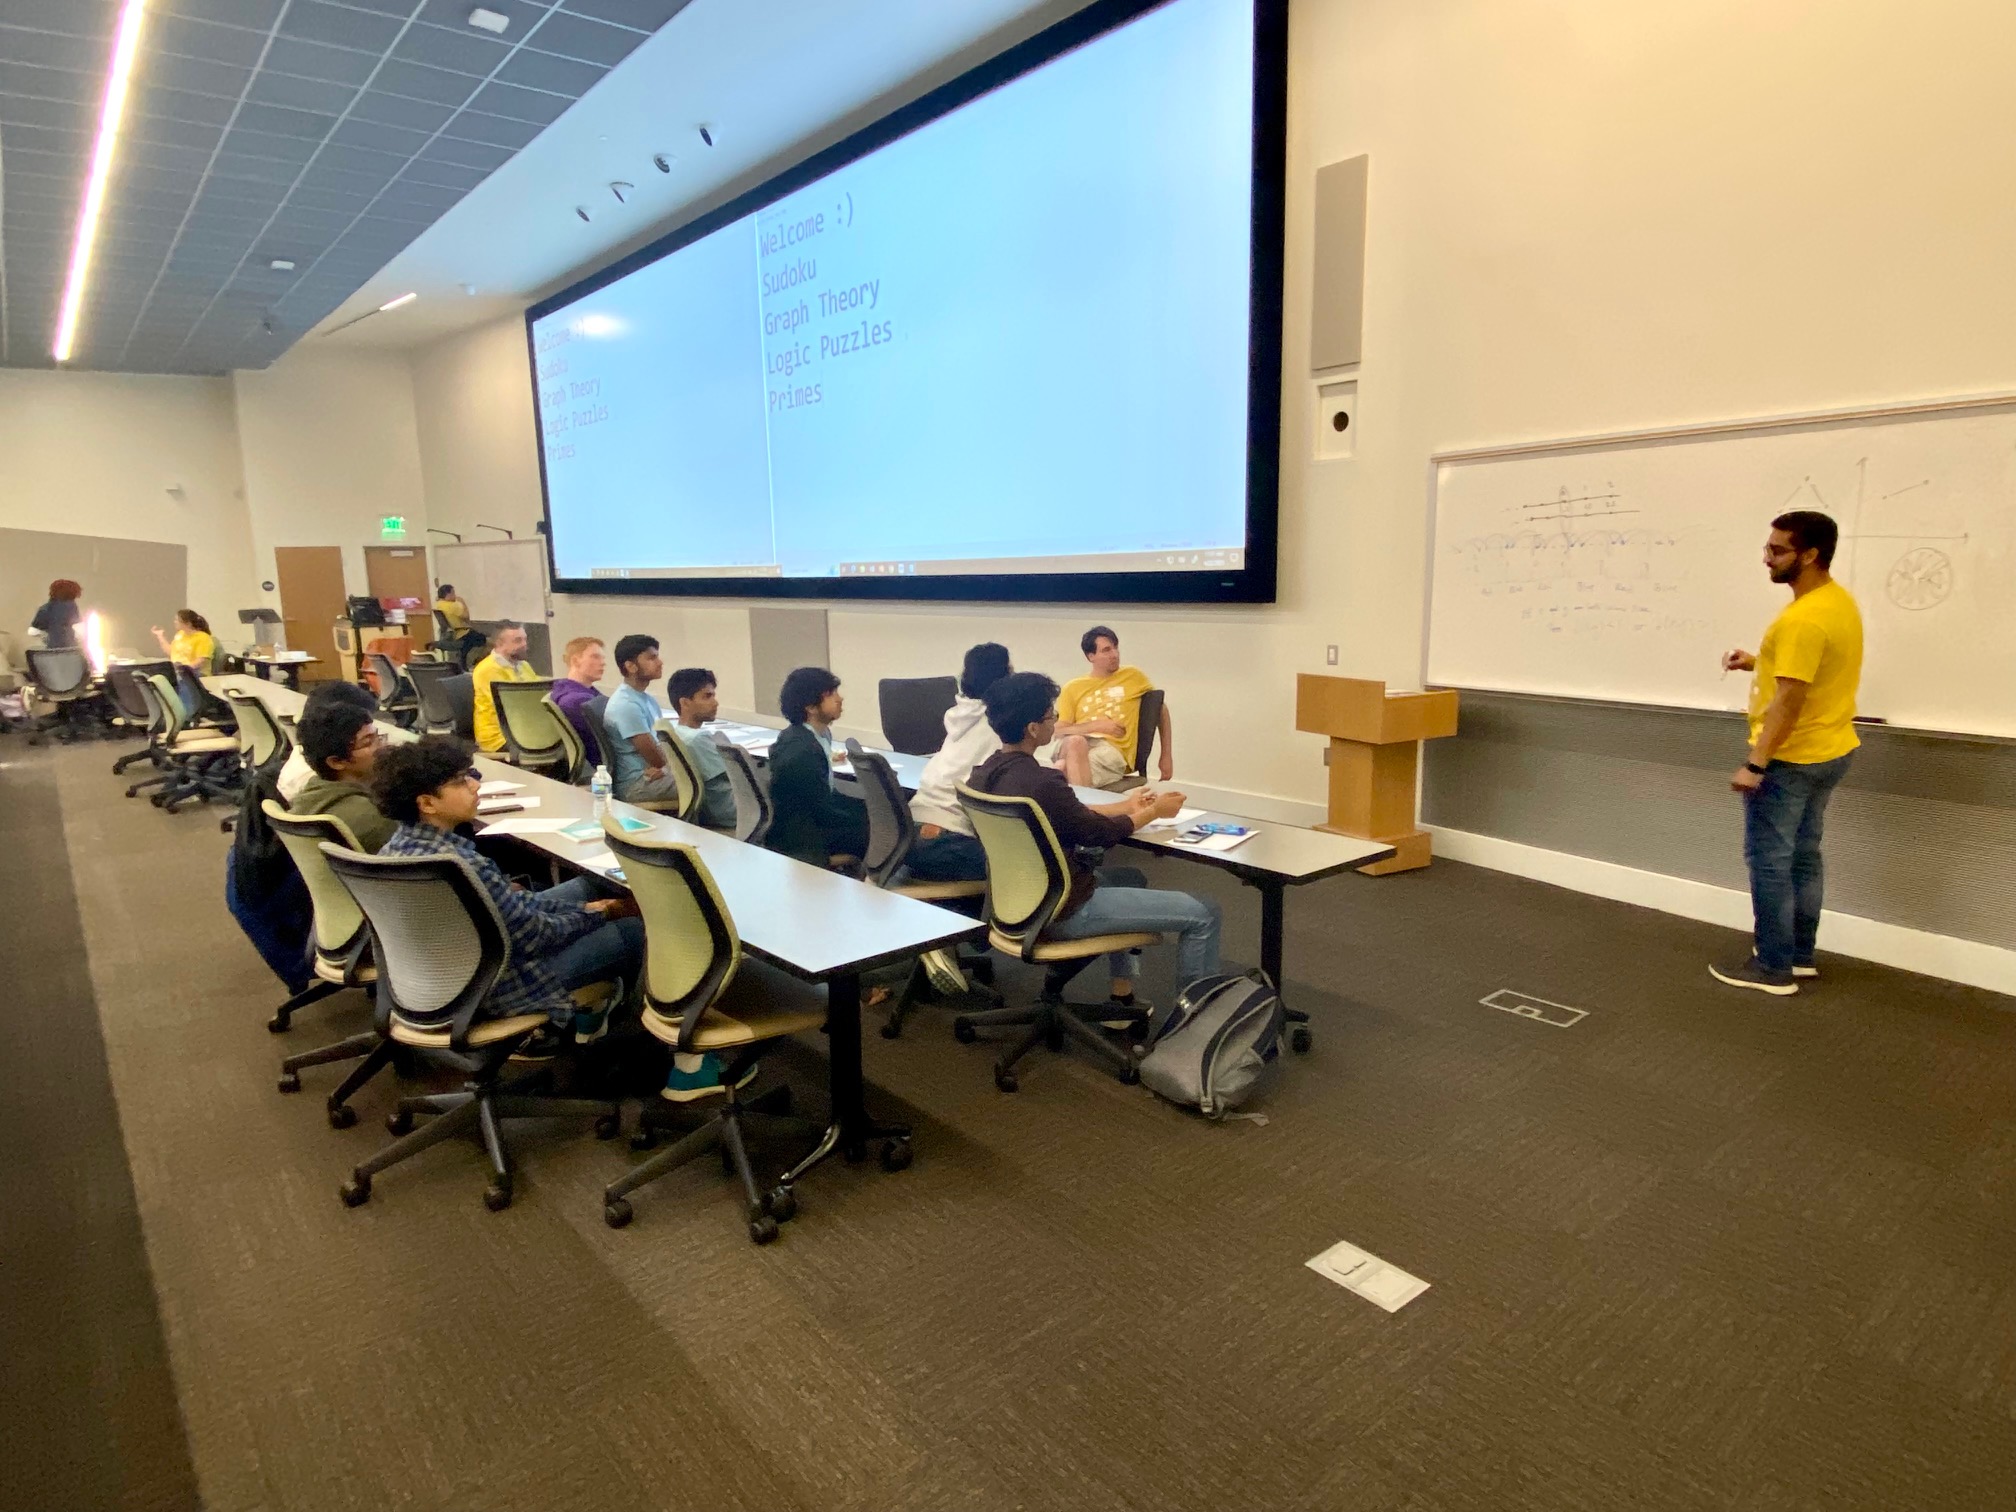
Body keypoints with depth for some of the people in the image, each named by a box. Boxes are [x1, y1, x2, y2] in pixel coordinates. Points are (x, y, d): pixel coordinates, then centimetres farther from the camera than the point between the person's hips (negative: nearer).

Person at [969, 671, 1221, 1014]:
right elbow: (1100, 834, -13)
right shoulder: (1039, 782, -28)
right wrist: (1152, 812, 4)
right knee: (1203, 914, -4)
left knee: (1130, 878, 34)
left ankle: (1122, 999, 35)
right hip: (1062, 911, -10)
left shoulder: (989, 771, 0)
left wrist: (1124, 806, 18)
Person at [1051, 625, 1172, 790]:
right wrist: (1097, 725, -5)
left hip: (1113, 749, -1)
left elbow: (1161, 709, 26)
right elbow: (1058, 731, 9)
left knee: (1064, 768, -36)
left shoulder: (1133, 676, 16)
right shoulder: (1073, 688, 15)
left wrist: (1167, 756, 22)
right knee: (1075, 741, -40)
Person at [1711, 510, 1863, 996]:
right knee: (1802, 856, 18)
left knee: (1769, 861, -1)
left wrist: (1754, 764, -24)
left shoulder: (1803, 619, -24)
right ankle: (1800, 954, 28)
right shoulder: (1839, 601, 7)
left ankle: (1775, 968, 8)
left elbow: (1789, 701, -26)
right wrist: (1760, 662, 10)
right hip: (1828, 751, 10)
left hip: (1790, 760, -10)